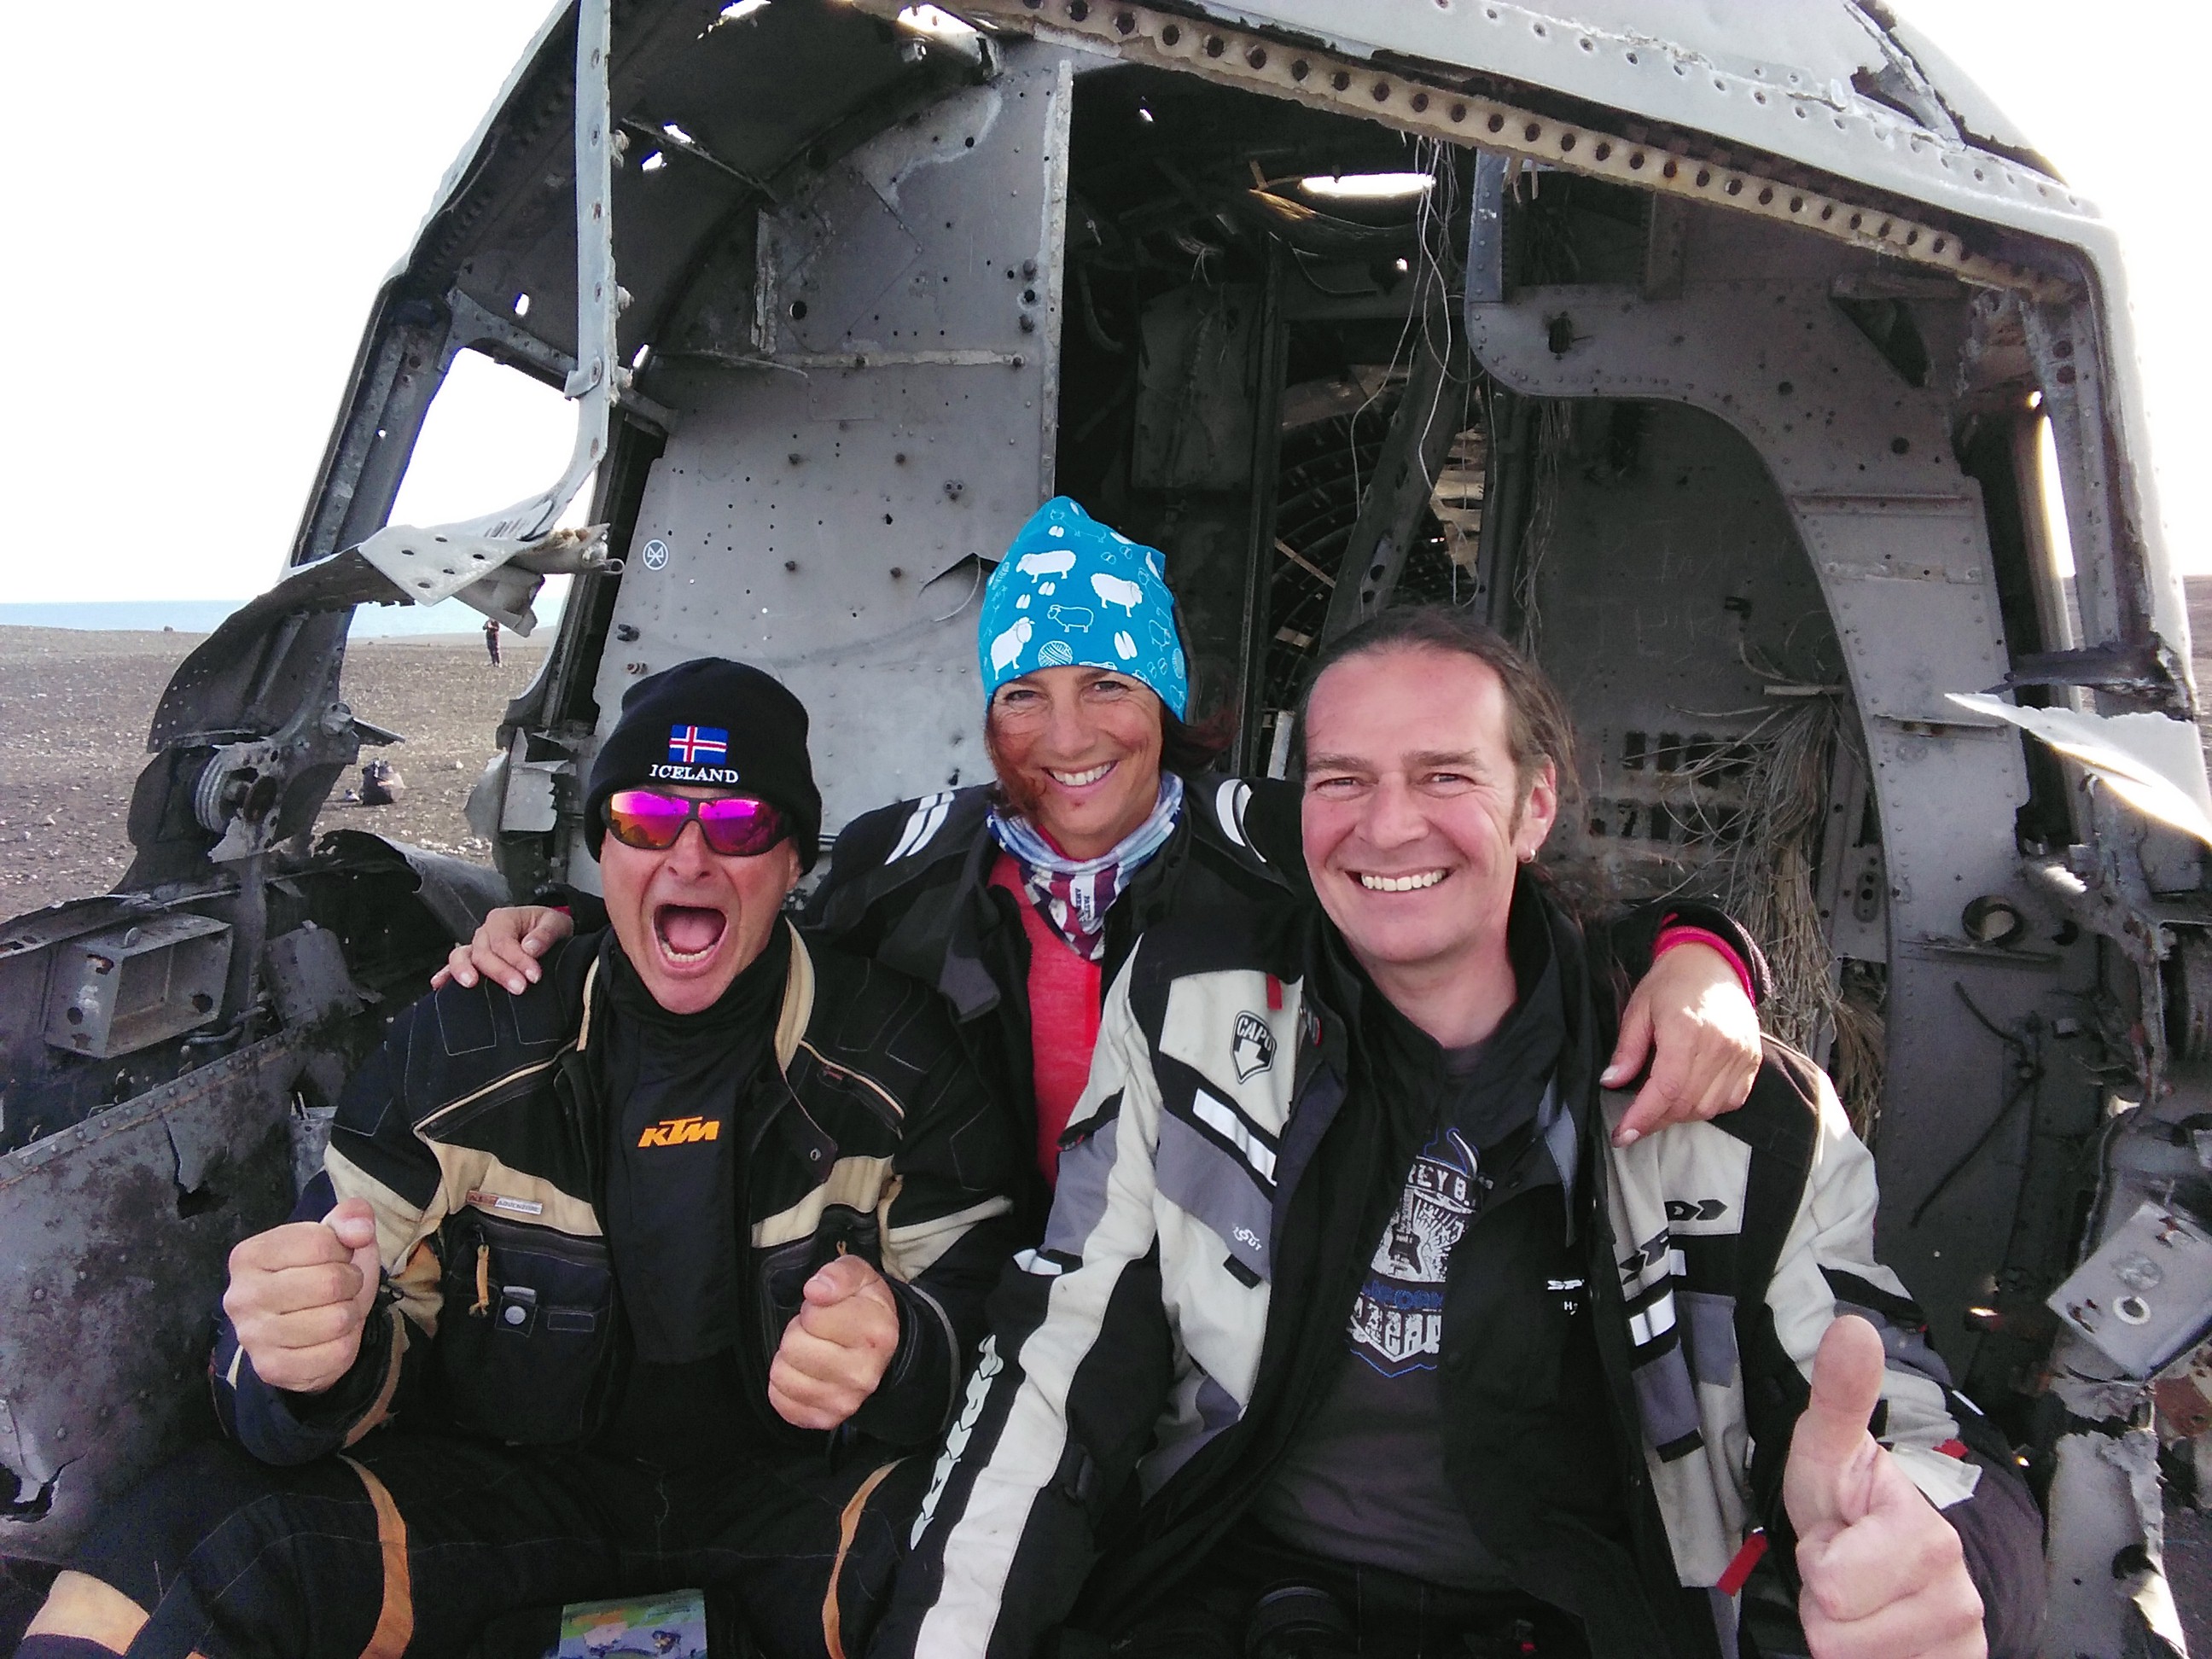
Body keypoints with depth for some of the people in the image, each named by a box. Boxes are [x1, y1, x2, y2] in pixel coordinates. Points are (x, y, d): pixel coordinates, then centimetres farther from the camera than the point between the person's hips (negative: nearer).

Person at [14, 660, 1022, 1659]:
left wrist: (900, 1350, -30)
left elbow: (977, 1296, -6)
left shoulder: (900, 1058, -6)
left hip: (786, 1492, 0)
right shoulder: (463, 1047, -2)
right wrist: (305, 1350, -29)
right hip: (507, 1480, 1)